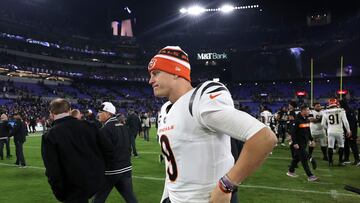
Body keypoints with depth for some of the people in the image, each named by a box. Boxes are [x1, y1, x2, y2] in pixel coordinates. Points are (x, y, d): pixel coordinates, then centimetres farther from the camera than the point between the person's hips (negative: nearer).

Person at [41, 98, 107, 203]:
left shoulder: (49, 136, -13)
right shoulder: (88, 125, -4)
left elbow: (52, 171, -15)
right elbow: (106, 149, 2)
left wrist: (59, 193, -1)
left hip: (75, 188, -4)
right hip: (97, 180, 4)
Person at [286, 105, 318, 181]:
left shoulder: (307, 120, 9)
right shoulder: (297, 120, -17)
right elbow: (292, 132, -18)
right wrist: (295, 143, -21)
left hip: (305, 143, 8)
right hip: (299, 143, -8)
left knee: (297, 157, 16)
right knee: (304, 159, -6)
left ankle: (290, 171, 28)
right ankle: (310, 176, -1)